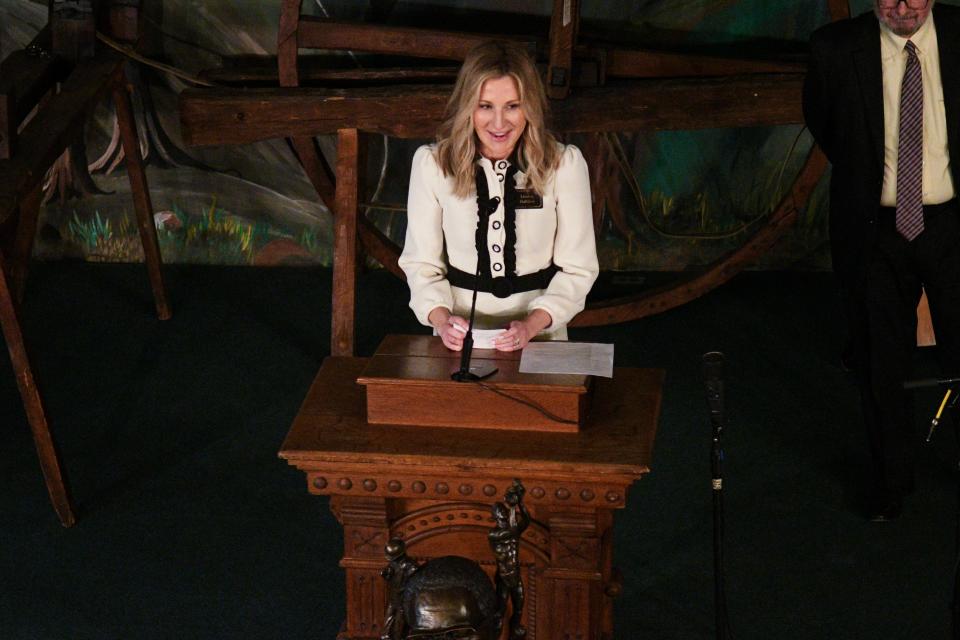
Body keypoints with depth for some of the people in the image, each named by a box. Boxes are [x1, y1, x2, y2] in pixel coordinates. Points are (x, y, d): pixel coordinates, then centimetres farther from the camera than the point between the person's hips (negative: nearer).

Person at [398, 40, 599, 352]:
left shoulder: (565, 163, -3)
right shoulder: (431, 163, -1)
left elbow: (577, 269, 0)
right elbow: (421, 262, 4)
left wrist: (532, 325, -14)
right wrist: (442, 319, -14)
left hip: (539, 332, 0)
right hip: (459, 334, 1)